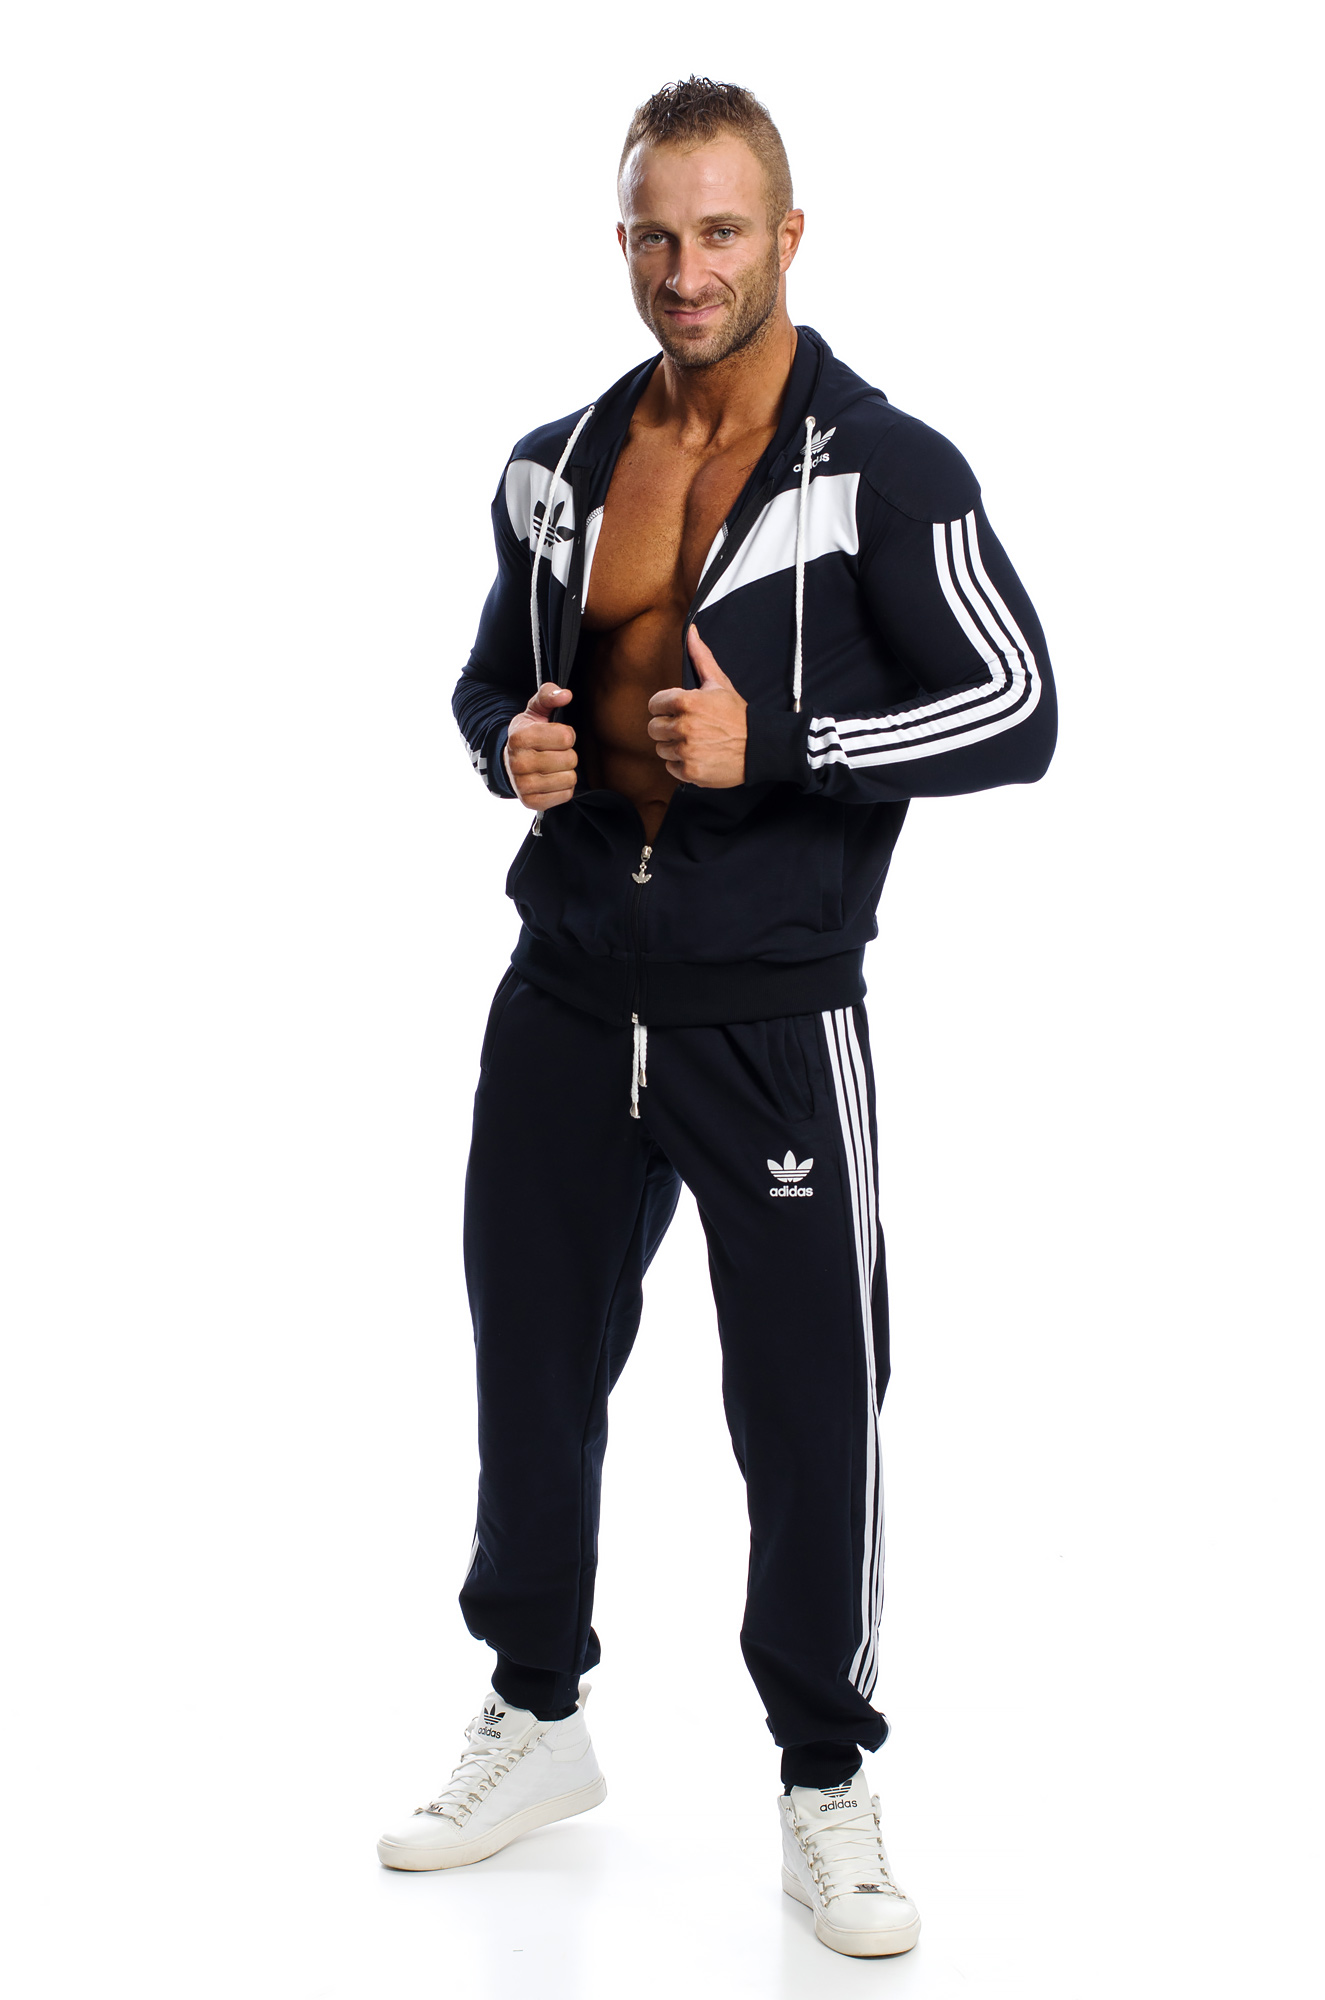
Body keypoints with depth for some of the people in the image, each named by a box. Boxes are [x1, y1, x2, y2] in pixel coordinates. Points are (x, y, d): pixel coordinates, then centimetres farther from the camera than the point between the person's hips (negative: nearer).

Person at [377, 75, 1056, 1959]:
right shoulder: (557, 467, 8)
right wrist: (507, 745, -3)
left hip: (772, 1022, -5)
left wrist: (771, 746, -20)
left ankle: (827, 1786, 20)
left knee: (810, 1407, 2)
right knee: (533, 1365, 15)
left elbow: (1015, 712, -11)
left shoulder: (884, 467, -7)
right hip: (564, 1003, 5)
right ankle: (536, 1717, 35)